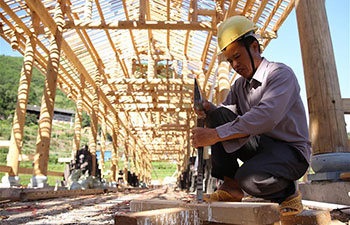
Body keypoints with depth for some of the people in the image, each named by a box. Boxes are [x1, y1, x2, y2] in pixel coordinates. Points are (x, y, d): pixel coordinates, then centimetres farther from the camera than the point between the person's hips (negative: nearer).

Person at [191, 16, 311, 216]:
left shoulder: (281, 74, -14)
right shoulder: (240, 85, 9)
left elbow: (265, 117, -31)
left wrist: (216, 134, -36)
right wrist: (208, 109, -17)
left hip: (291, 151, -6)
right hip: (260, 146, 6)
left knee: (248, 177, -35)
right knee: (219, 116, -13)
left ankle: (288, 191, 0)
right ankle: (231, 187, -10)